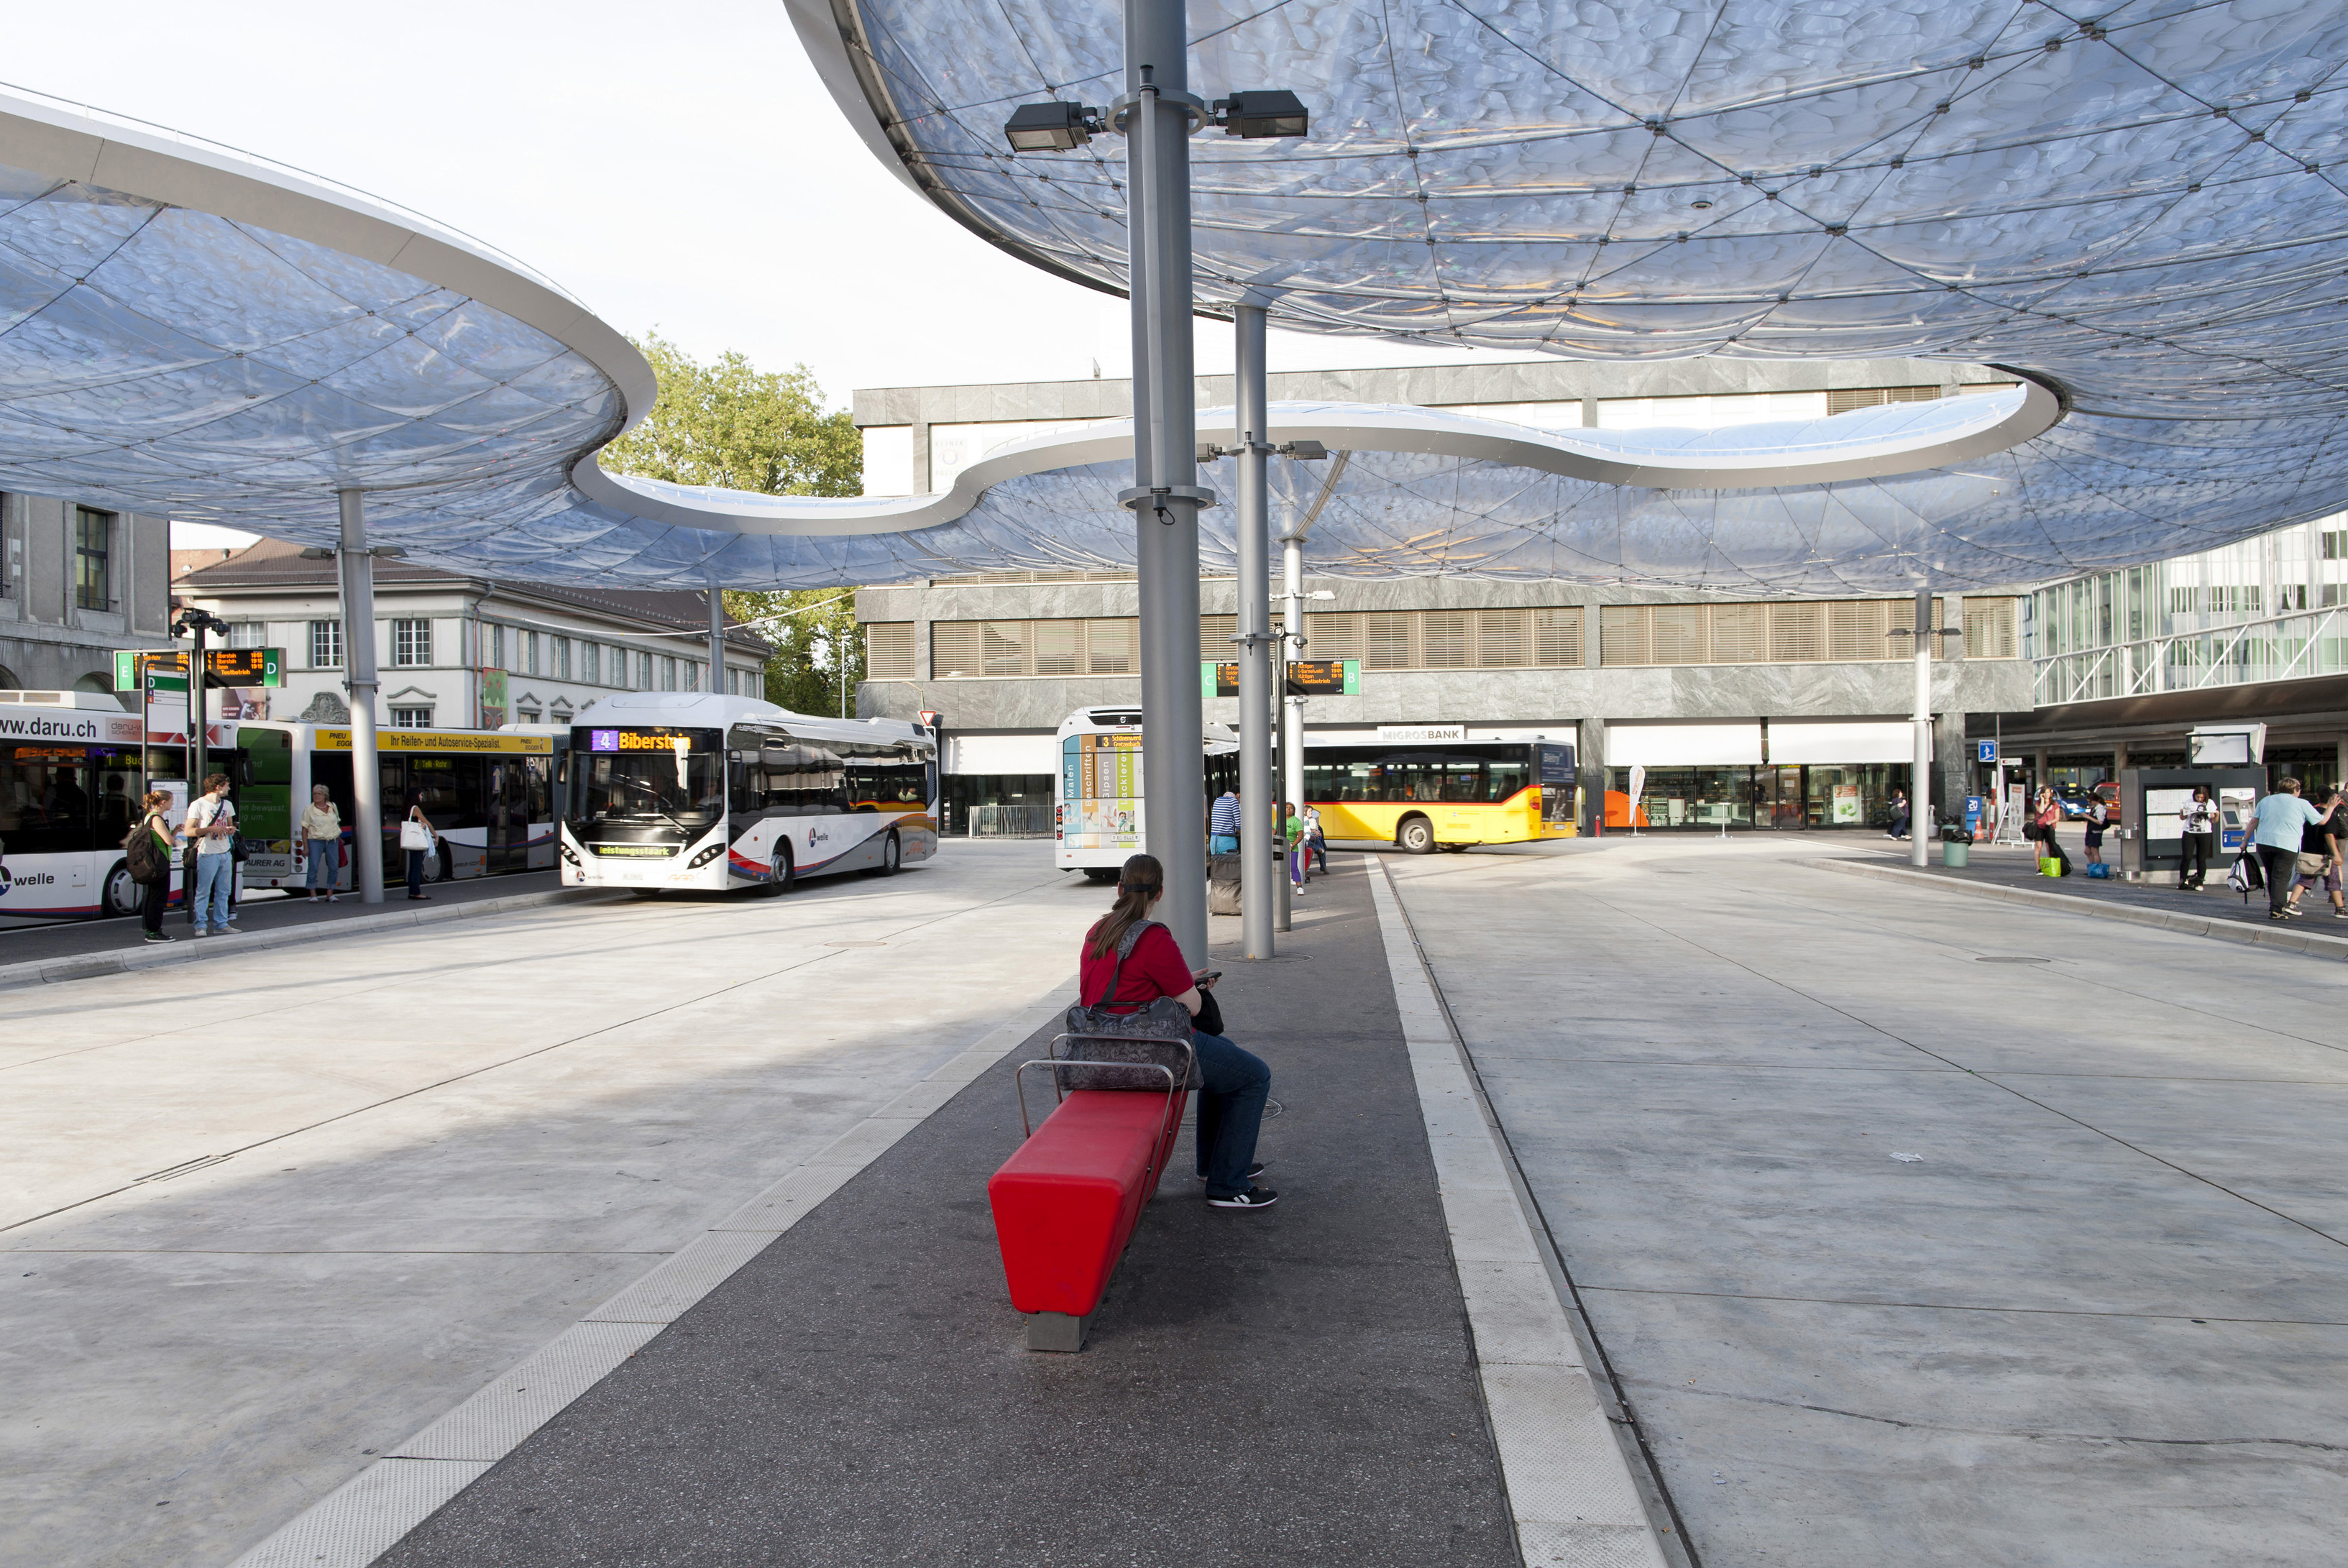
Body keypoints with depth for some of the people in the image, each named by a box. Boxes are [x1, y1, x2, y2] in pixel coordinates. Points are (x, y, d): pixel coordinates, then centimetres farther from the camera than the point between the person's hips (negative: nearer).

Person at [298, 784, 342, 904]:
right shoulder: (309, 810, -1)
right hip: (315, 841, -3)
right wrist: (305, 847, -8)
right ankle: (313, 894, -2)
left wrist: (339, 838, 19)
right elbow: (304, 829, -2)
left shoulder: (332, 806, 10)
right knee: (313, 867, -8)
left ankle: (330, 894, 9)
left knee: (334, 868, 1)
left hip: (332, 841, 3)